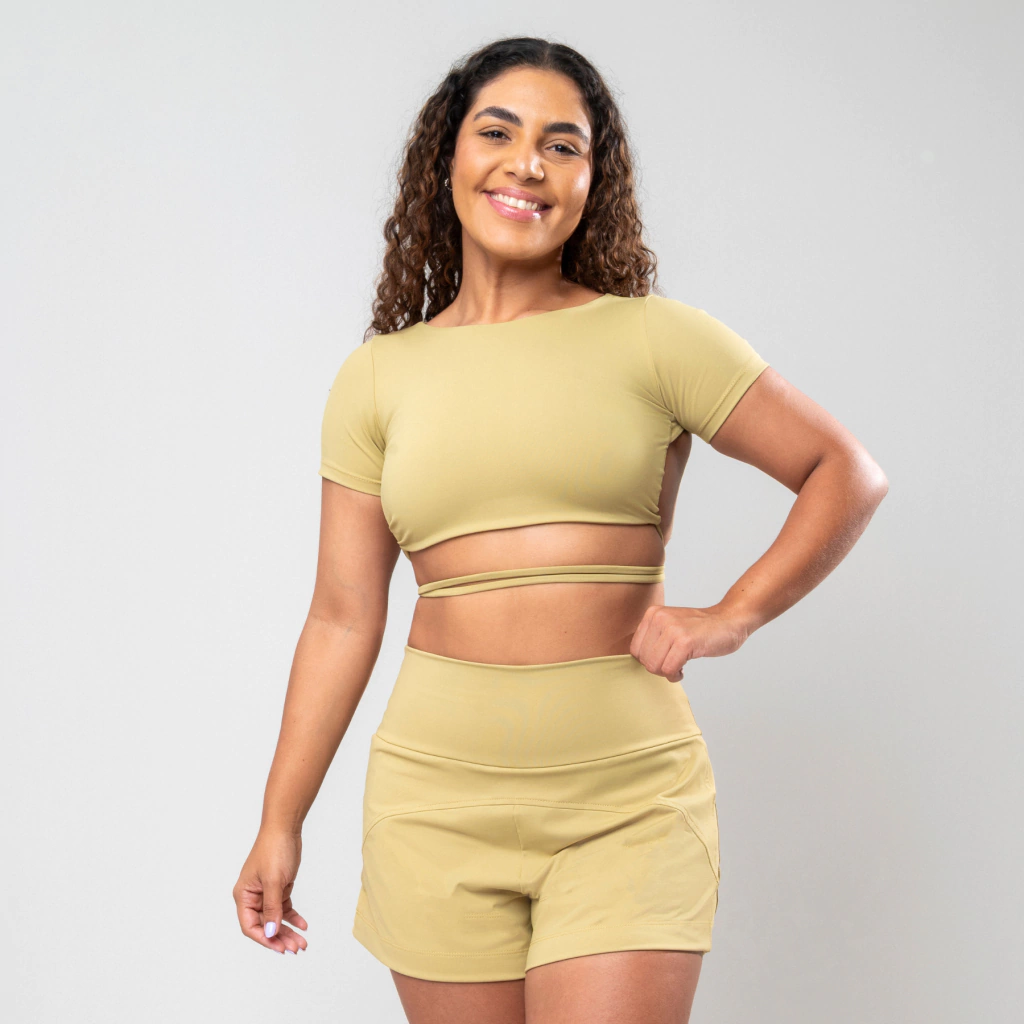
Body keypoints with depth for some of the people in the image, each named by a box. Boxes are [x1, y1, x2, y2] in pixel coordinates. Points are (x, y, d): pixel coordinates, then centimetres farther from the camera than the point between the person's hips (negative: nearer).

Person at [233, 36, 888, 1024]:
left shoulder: (654, 338, 1)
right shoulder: (376, 377, 7)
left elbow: (848, 472, 5)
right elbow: (343, 617, 8)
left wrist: (732, 615, -7)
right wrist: (279, 822, 9)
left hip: (630, 798, -2)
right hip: (438, 798, 2)